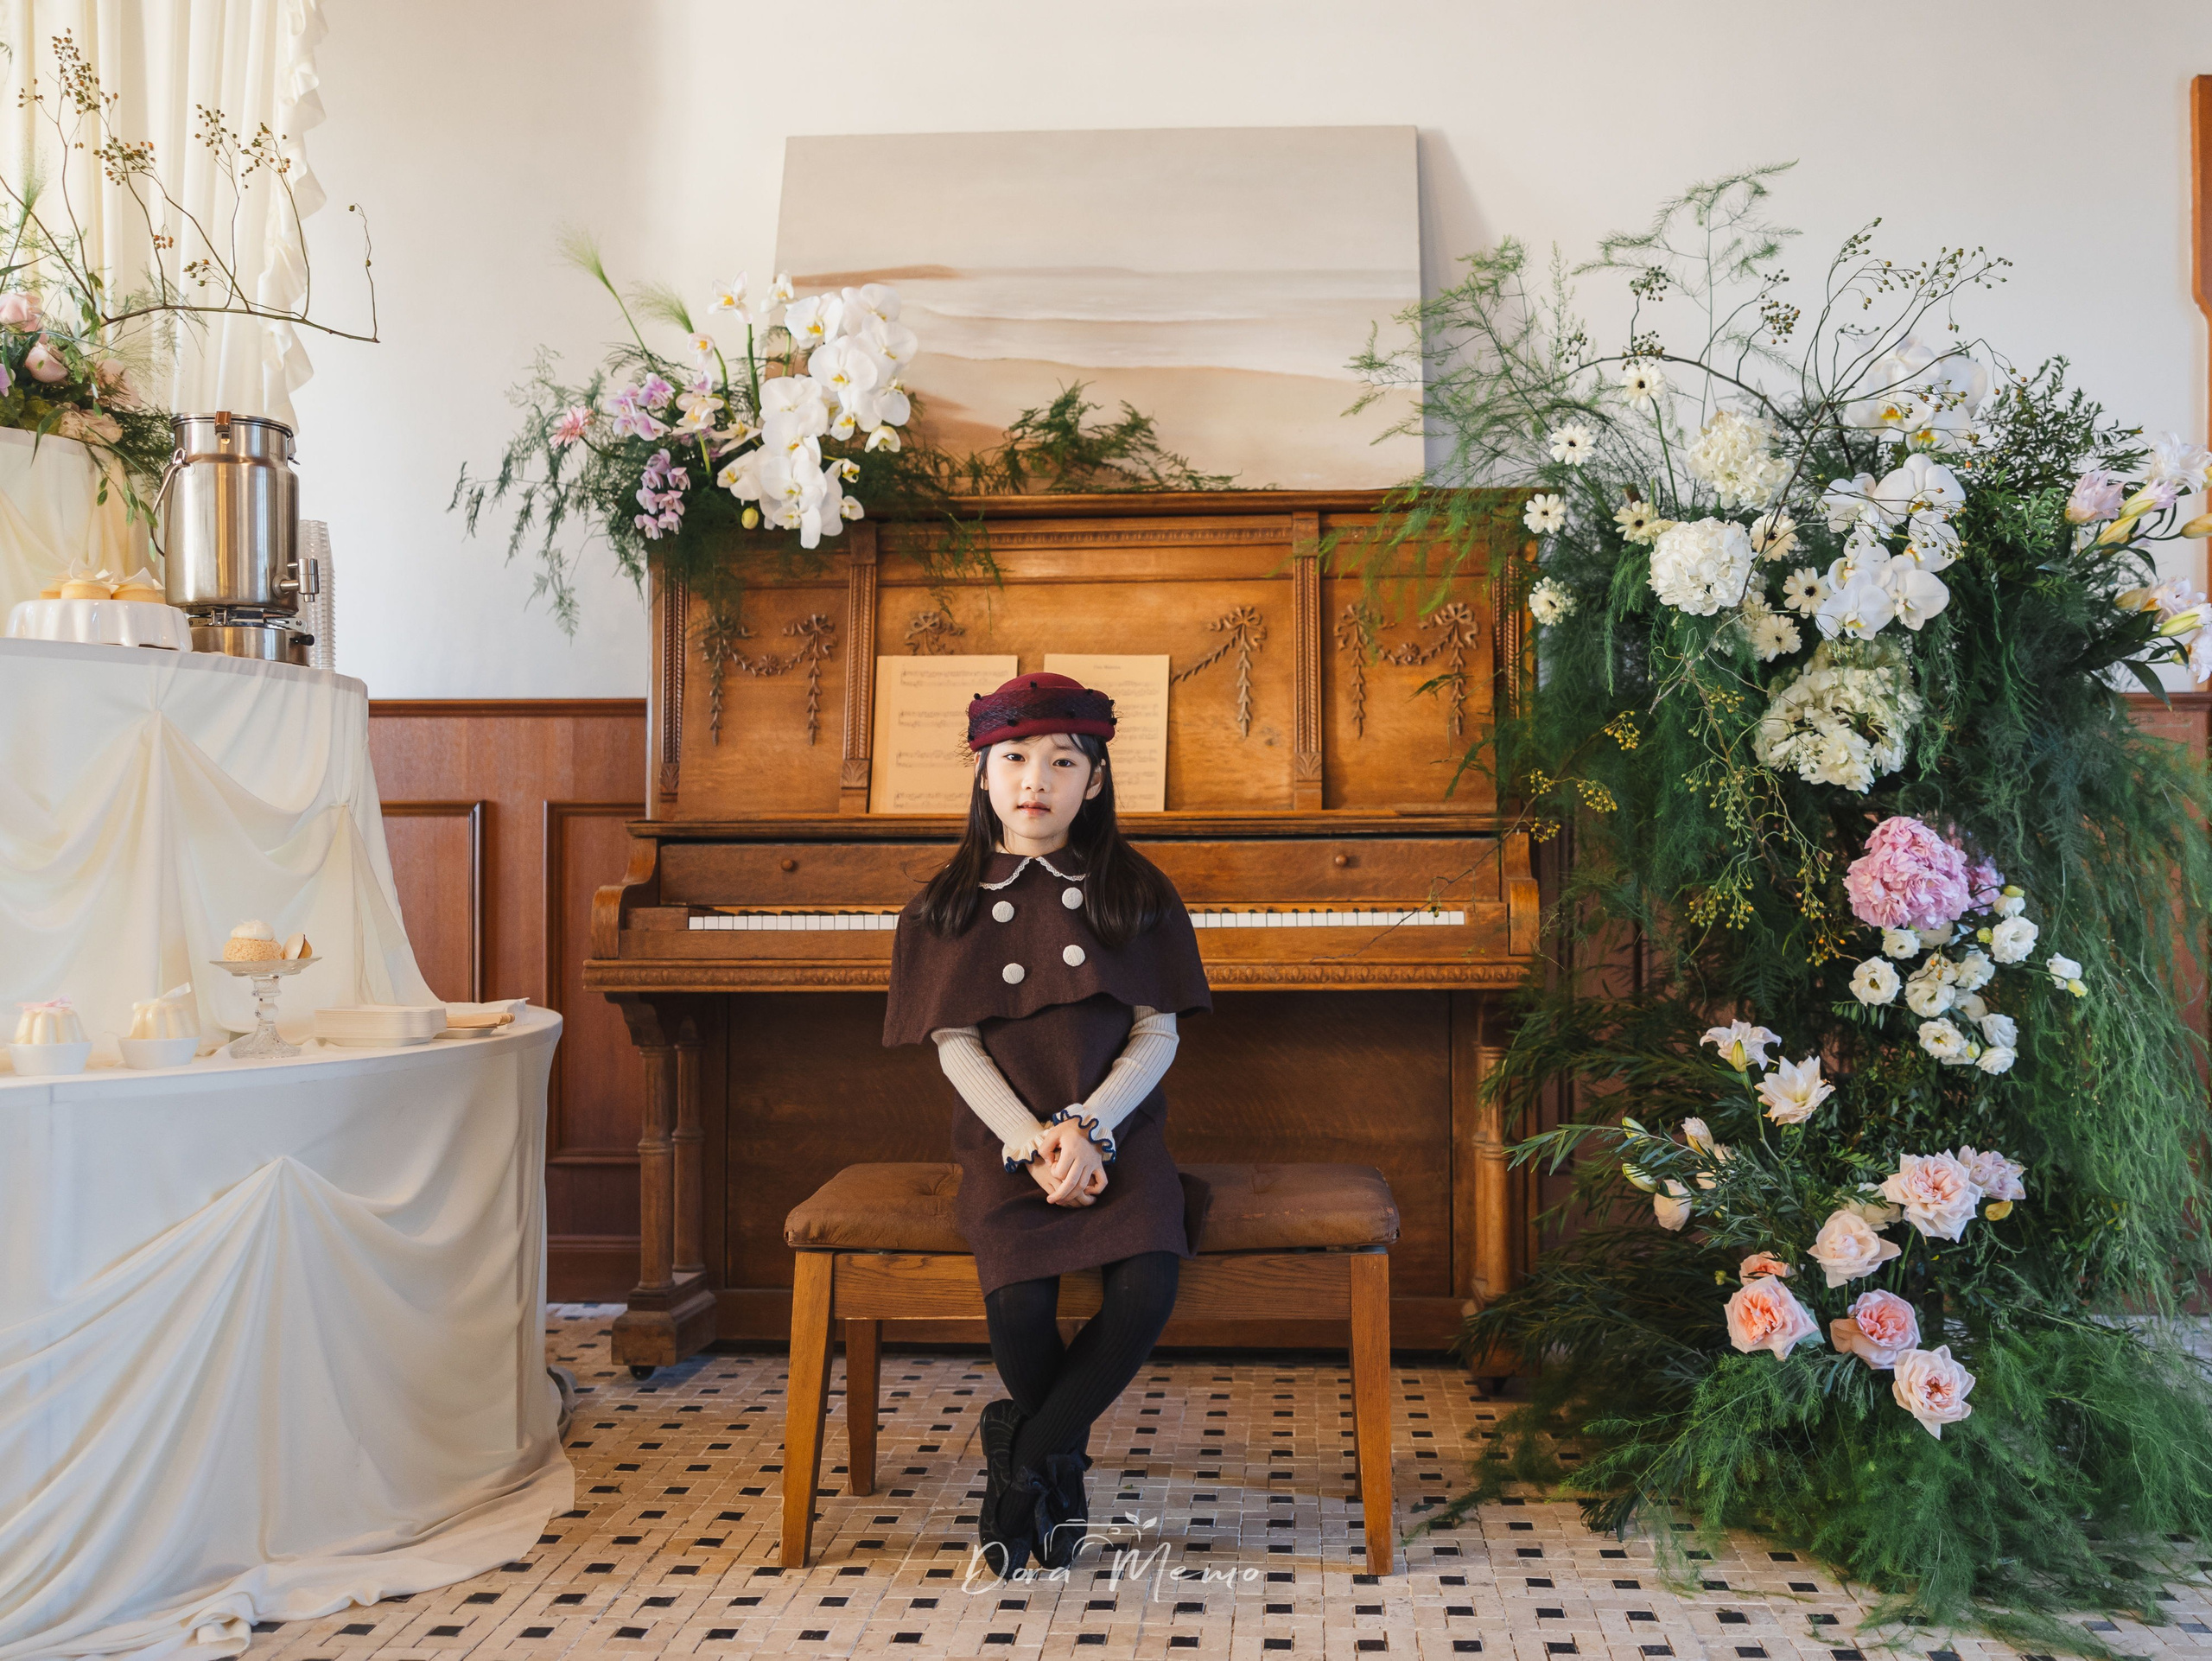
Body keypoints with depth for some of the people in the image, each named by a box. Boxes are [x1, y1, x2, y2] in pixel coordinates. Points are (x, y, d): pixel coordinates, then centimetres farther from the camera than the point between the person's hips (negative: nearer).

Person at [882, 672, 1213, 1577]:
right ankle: (1060, 1465, 7)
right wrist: (1034, 1144, -15)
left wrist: (1086, 1128, -14)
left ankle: (1020, 1457, -4)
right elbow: (957, 1049, -1)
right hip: (1005, 1141, 0)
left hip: (1117, 1131, 1)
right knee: (1019, 1304, -25)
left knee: (1146, 1290, -26)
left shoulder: (1133, 891, 4)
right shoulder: (947, 906, 5)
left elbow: (1157, 1034, 1)